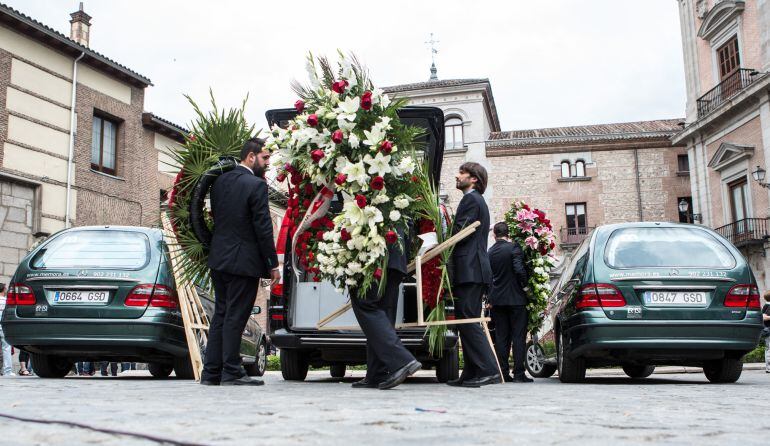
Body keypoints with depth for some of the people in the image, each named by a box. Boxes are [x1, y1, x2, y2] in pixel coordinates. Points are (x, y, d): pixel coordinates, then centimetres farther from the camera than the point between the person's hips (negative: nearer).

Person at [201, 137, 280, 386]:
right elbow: (263, 228, -14)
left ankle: (211, 372, 15)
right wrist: (273, 264, -9)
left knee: (220, 315, 13)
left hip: (219, 258, 7)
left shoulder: (220, 181, 9)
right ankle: (231, 372, 2)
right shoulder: (257, 185, -13)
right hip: (244, 261, -7)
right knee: (235, 317, -2)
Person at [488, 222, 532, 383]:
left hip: (496, 299, 4)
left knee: (501, 338, 7)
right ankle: (518, 373, -2)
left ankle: (503, 373, 7)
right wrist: (524, 285, -1)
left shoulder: (489, 252, 7)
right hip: (515, 298, -4)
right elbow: (519, 270, -19)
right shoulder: (513, 248, -9)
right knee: (518, 336, 0)